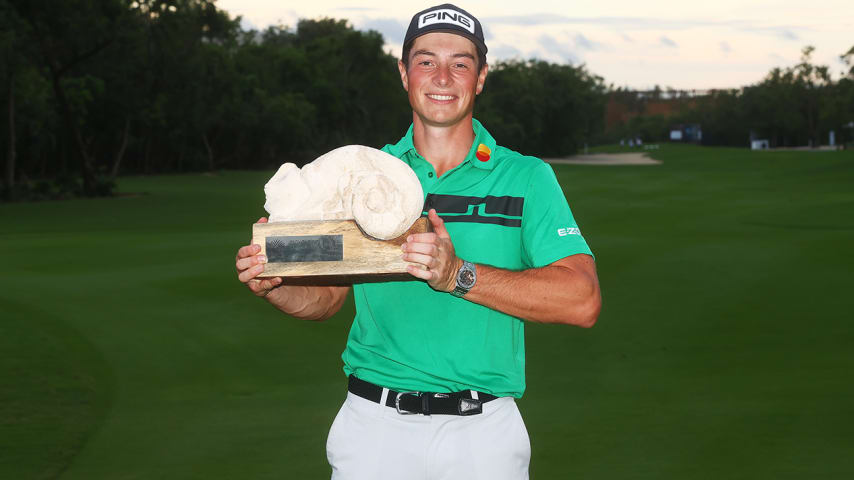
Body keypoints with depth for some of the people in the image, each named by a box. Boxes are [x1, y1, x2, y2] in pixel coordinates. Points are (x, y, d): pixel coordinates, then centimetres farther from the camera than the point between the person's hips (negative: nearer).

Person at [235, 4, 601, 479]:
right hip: (374, 424, 2)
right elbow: (326, 296, 12)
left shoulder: (527, 177, -2)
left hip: (483, 436, -1)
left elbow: (582, 301, -14)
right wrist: (272, 284, -10)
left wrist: (460, 276, -24)